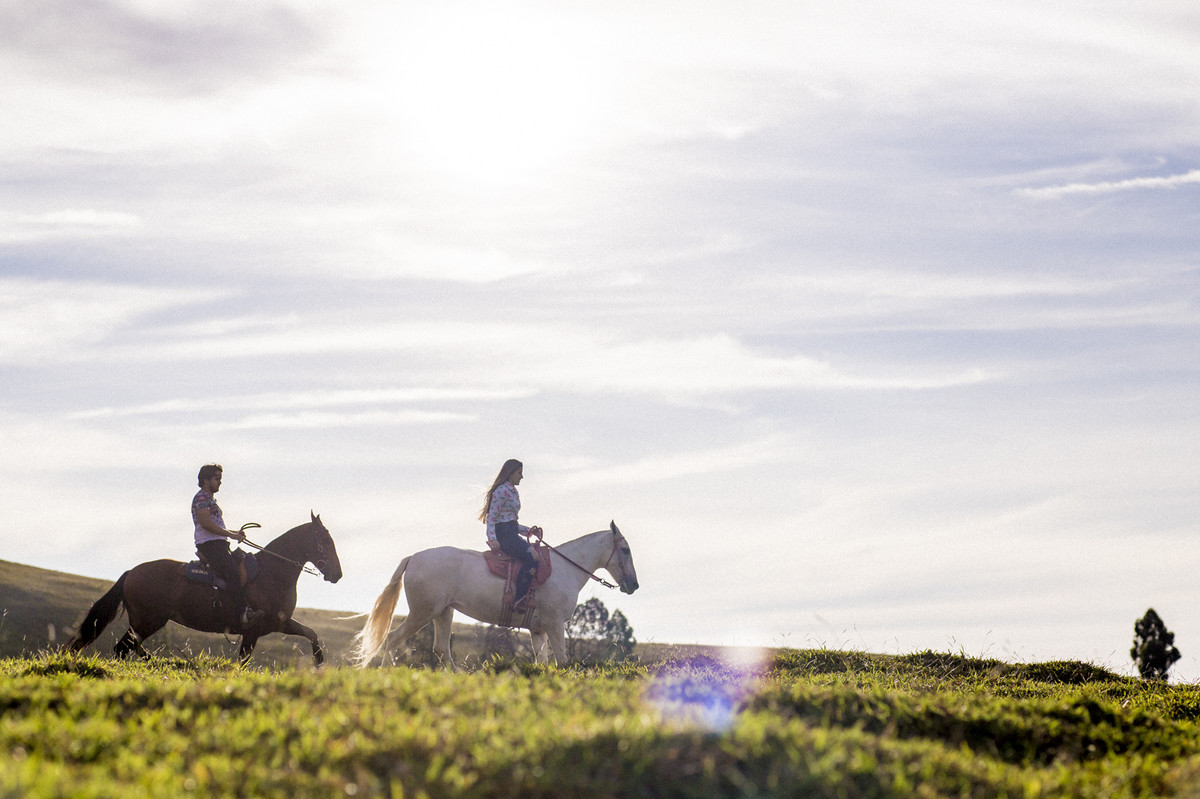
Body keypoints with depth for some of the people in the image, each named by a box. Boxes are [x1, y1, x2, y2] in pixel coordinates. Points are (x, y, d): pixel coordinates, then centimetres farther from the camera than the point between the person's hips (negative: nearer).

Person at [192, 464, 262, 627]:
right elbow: (205, 523, -18)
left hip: (218, 544, 11)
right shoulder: (202, 497, -5)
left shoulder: (210, 499, 28)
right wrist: (229, 534, -16)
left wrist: (234, 533, 16)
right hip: (209, 545, -11)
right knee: (232, 572, -27)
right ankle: (243, 611, -39)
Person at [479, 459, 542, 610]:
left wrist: (529, 531, 17)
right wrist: (492, 539, -26)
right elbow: (491, 517, -14)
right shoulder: (502, 491, -7)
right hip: (503, 535, -10)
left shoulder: (512, 492, 22)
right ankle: (518, 600, -29)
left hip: (511, 534, 10)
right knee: (532, 556, -24)